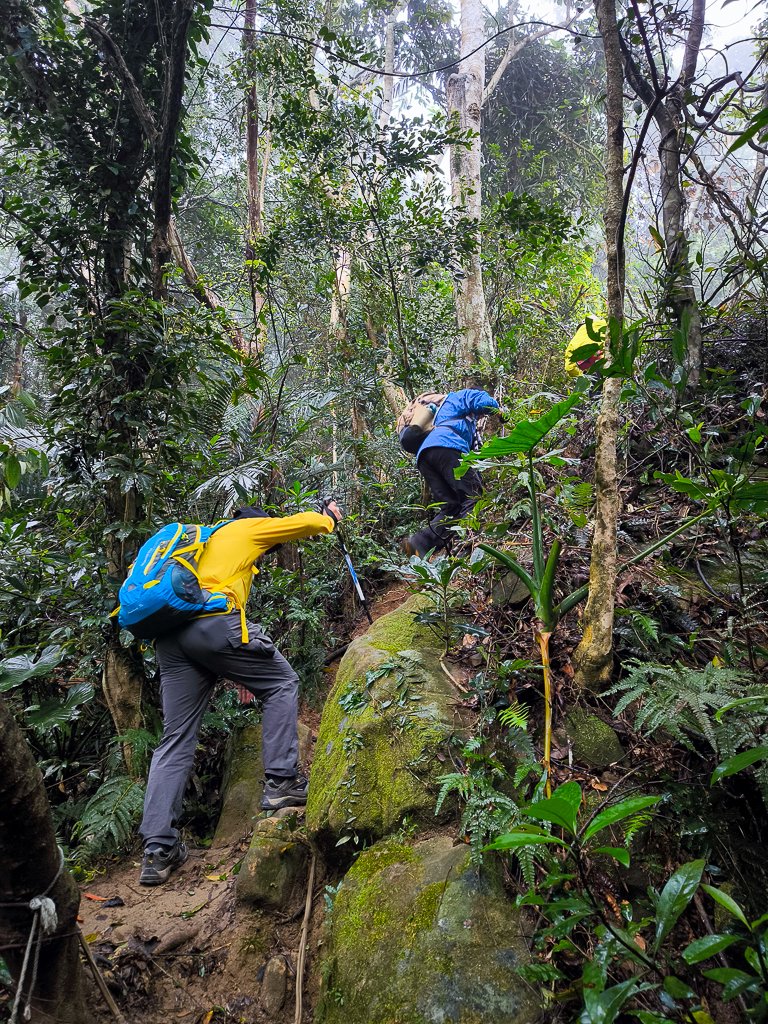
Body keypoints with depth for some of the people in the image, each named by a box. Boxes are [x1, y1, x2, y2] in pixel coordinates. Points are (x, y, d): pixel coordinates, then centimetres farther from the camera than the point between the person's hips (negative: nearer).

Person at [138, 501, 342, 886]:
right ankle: (281, 782, 7)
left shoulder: (204, 540, 38)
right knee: (282, 684, 13)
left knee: (176, 741, 8)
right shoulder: (250, 527, 19)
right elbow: (304, 523, 22)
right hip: (214, 623, -7)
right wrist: (330, 517, 47)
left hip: (170, 636, 7)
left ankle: (157, 851, 6)